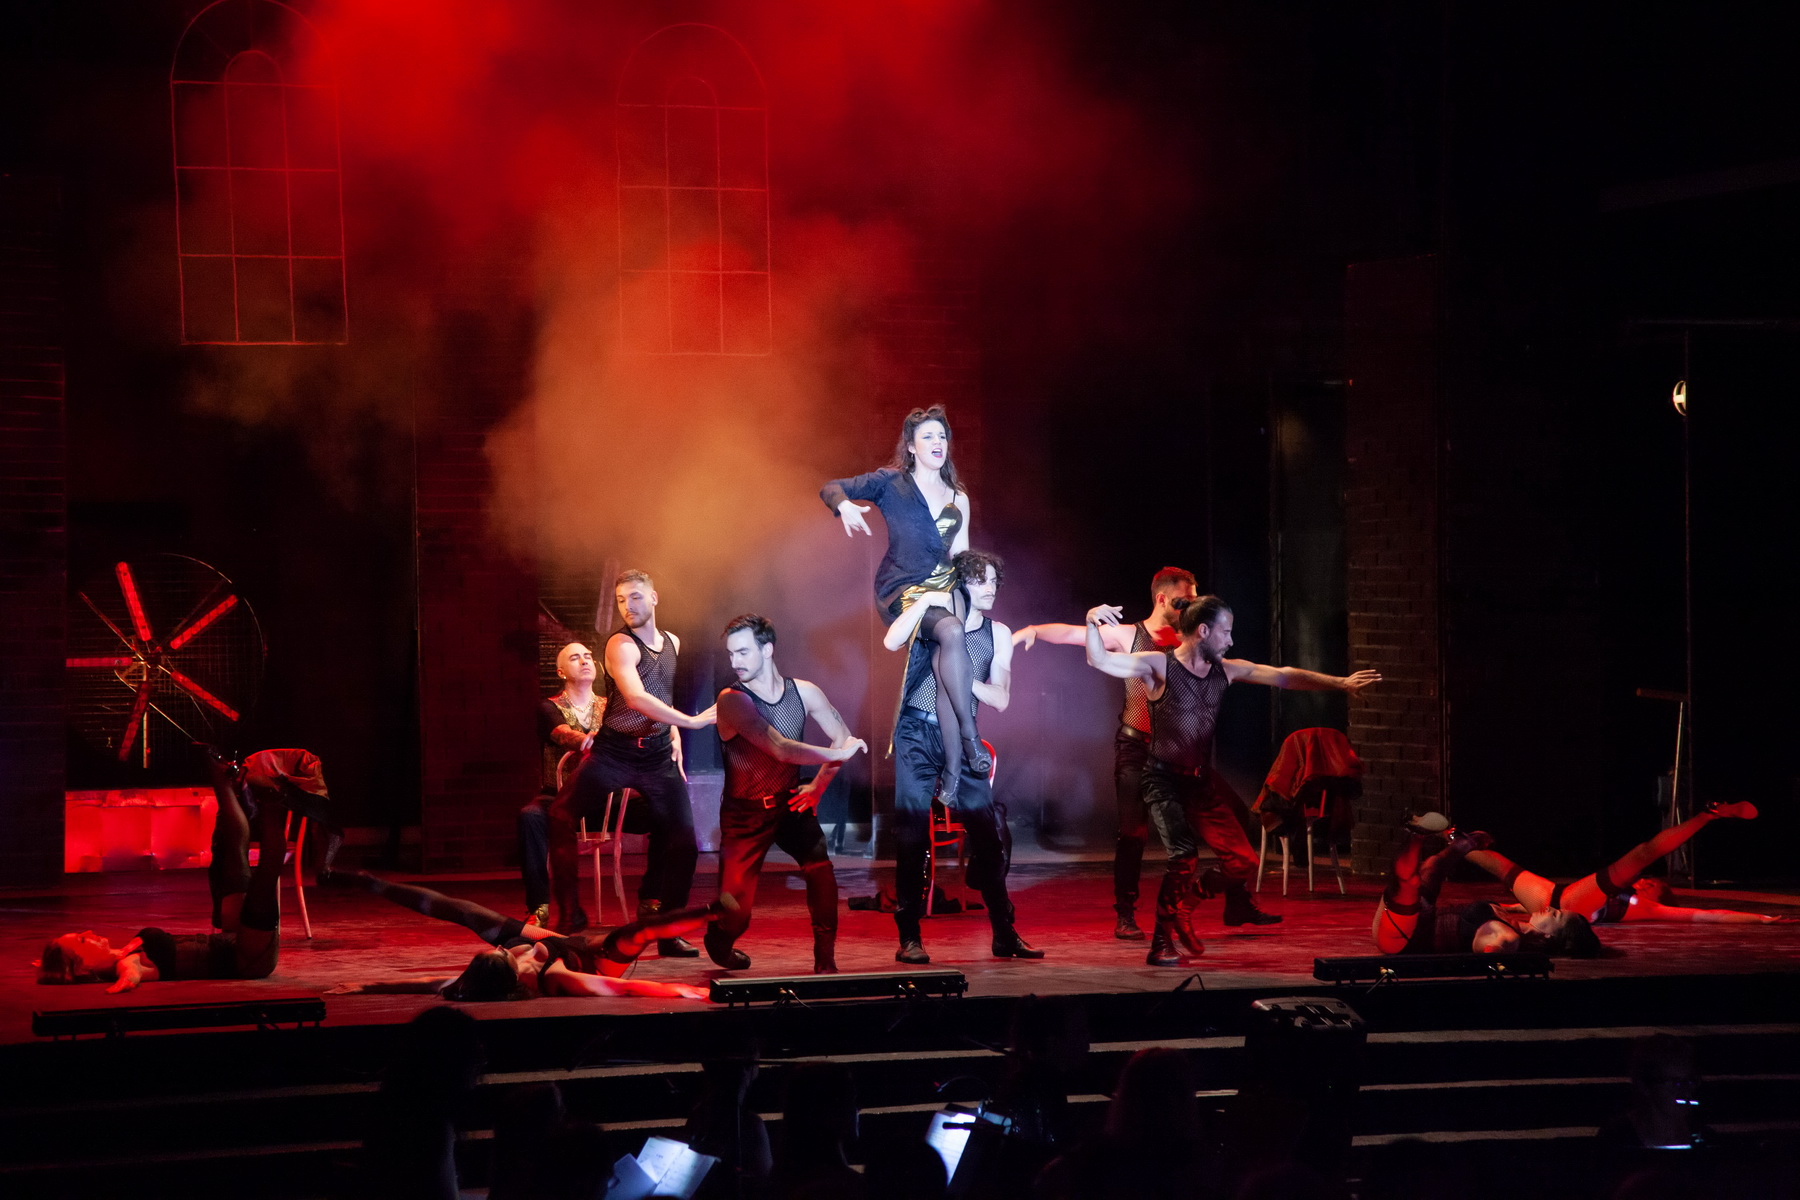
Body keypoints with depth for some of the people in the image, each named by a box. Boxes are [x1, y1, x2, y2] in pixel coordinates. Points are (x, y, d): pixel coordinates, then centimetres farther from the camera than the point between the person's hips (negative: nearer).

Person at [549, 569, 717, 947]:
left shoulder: (672, 643, 10)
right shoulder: (621, 645, -11)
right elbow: (636, 697, -26)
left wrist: (674, 736, 12)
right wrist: (691, 721, -27)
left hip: (658, 756, 5)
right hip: (614, 752, -4)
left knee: (684, 843, -3)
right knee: (560, 819, -15)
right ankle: (570, 916, -6)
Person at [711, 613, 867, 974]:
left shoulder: (803, 693, -5)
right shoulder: (732, 700, -18)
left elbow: (842, 737, 6)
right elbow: (781, 749, -28)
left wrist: (818, 785, -1)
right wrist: (838, 754, -22)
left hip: (790, 804, 3)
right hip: (745, 812, -3)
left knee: (820, 868, -26)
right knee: (735, 915, -8)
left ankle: (825, 961, -10)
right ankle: (719, 941, 29)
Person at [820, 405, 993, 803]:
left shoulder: (958, 498, 17)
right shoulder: (891, 482, 4)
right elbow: (830, 488, -1)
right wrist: (845, 505, -23)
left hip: (944, 588, 4)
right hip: (901, 590, -4)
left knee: (946, 665, -24)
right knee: (951, 632, -34)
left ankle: (952, 776, -26)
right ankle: (971, 739, -30)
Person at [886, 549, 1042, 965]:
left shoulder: (998, 635, 8)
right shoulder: (932, 616, 2)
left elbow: (1000, 700, 1)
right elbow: (892, 641, -17)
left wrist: (963, 678, -13)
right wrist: (924, 601, -22)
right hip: (917, 733, -3)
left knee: (989, 836, -1)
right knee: (912, 836, -4)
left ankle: (1004, 934, 6)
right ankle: (909, 938, 0)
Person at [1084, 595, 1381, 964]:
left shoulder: (1225, 670, 4)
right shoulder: (1159, 666, -13)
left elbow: (1283, 677, 8)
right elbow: (1101, 660, -22)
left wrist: (1340, 683, 7)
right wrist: (1093, 624, -42)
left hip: (1201, 781, 6)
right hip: (1164, 780, -6)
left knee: (1242, 859, 5)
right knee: (1184, 856, -23)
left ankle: (1238, 906, 40)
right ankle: (1162, 943, -12)